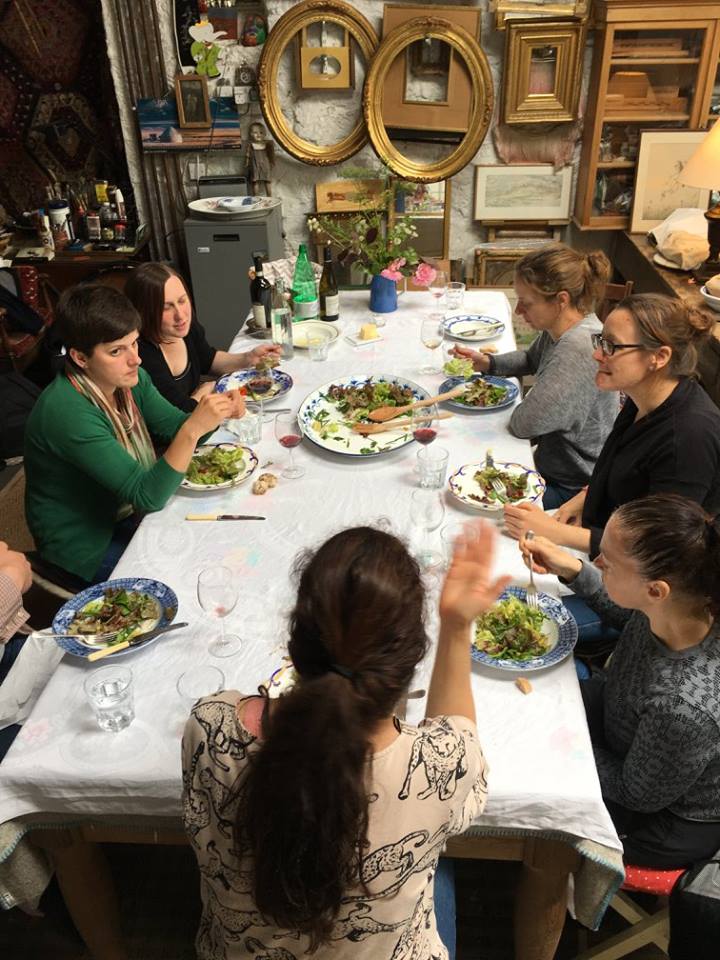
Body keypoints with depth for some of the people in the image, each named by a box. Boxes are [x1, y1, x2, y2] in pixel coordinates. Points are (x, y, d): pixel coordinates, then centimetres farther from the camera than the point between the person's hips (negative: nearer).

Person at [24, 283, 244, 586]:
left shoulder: (129, 378, -7)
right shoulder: (67, 412, -32)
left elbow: (174, 426, 2)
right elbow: (147, 495, -32)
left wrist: (218, 410, -19)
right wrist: (194, 430, -43)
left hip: (126, 513, 7)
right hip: (88, 547, -7)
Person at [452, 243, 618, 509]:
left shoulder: (578, 350, -32)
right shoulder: (558, 329, -3)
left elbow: (524, 423, -30)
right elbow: (531, 359, 20)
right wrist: (487, 363, 3)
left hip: (571, 486, -8)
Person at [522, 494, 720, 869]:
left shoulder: (684, 708, -46)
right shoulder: (684, 602, -26)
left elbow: (638, 795, -24)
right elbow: (628, 614, 2)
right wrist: (571, 568, -10)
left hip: (671, 818, -6)